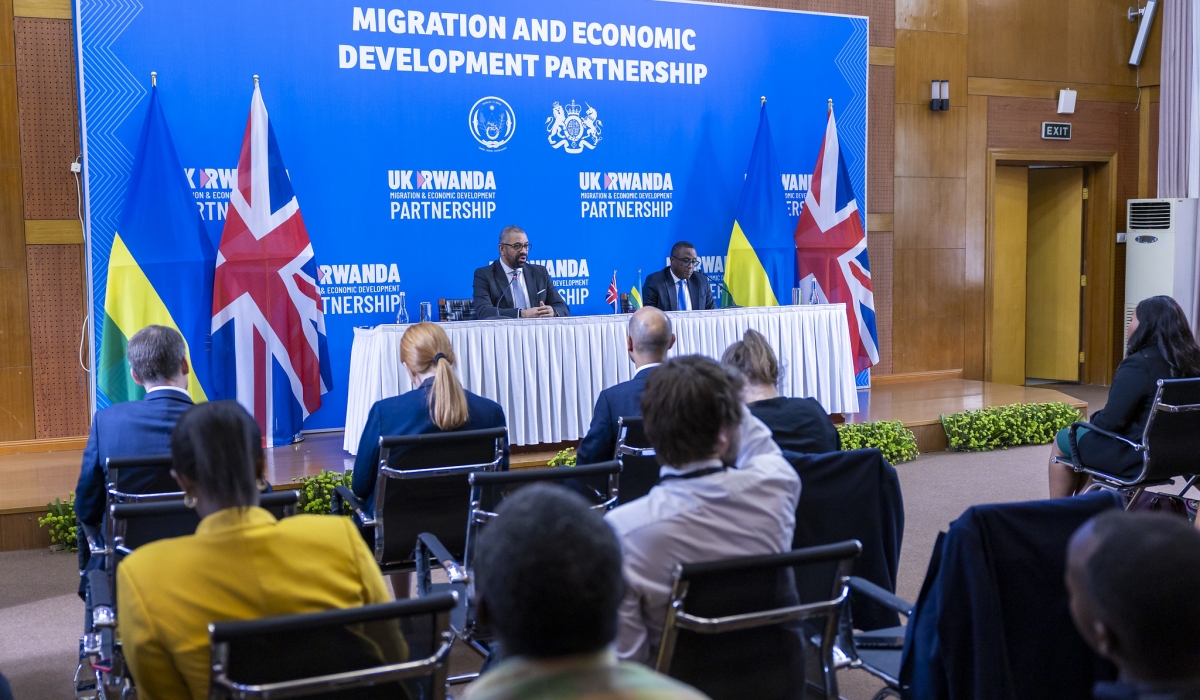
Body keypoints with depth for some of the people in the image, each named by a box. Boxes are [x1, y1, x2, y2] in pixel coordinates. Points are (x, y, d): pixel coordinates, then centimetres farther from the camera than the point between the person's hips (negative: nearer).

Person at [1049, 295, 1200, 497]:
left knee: (1062, 440, 15)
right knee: (1086, 434, 29)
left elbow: (1110, 421, -21)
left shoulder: (1138, 365, -24)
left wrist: (1094, 419, 2)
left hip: (1139, 458, -8)